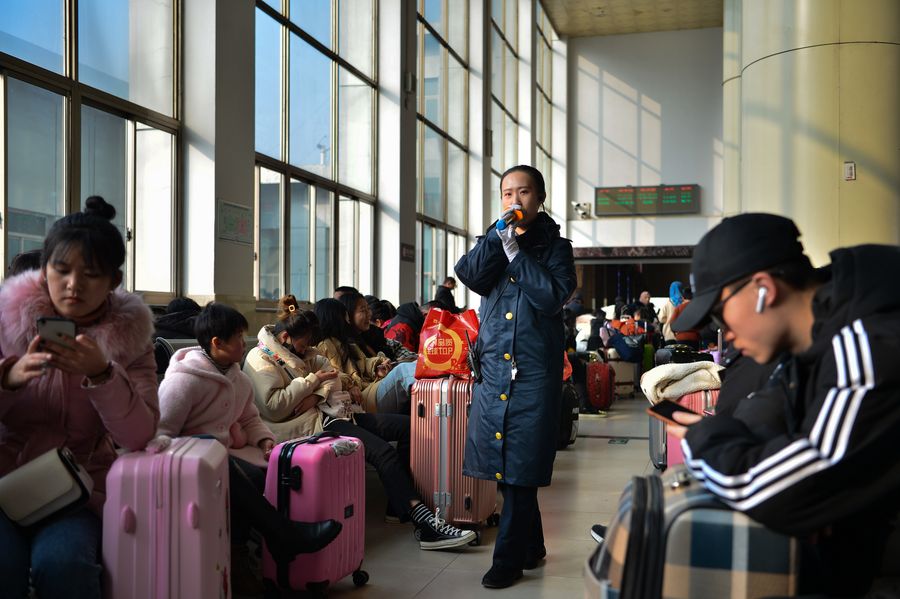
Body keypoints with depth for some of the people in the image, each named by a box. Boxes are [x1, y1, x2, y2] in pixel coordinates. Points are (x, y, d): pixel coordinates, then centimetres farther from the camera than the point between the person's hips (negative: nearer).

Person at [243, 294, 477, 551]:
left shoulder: (301, 352, 20)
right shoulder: (261, 360, -7)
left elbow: (333, 377, 15)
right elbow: (274, 406, -20)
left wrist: (317, 394, -8)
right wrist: (312, 380, -12)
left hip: (329, 412, 10)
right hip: (311, 425, -10)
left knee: (408, 426, -1)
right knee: (384, 452, -27)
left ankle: (399, 506, -2)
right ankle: (426, 525, -31)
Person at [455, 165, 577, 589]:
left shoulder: (554, 246, 4)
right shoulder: (494, 240, 15)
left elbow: (553, 296, -12)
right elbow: (468, 275, -4)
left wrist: (515, 251, -12)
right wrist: (498, 236, -12)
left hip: (535, 368, -4)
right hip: (493, 366, 4)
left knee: (520, 466, -4)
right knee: (502, 462, 8)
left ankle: (509, 558, 6)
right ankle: (531, 547, 25)